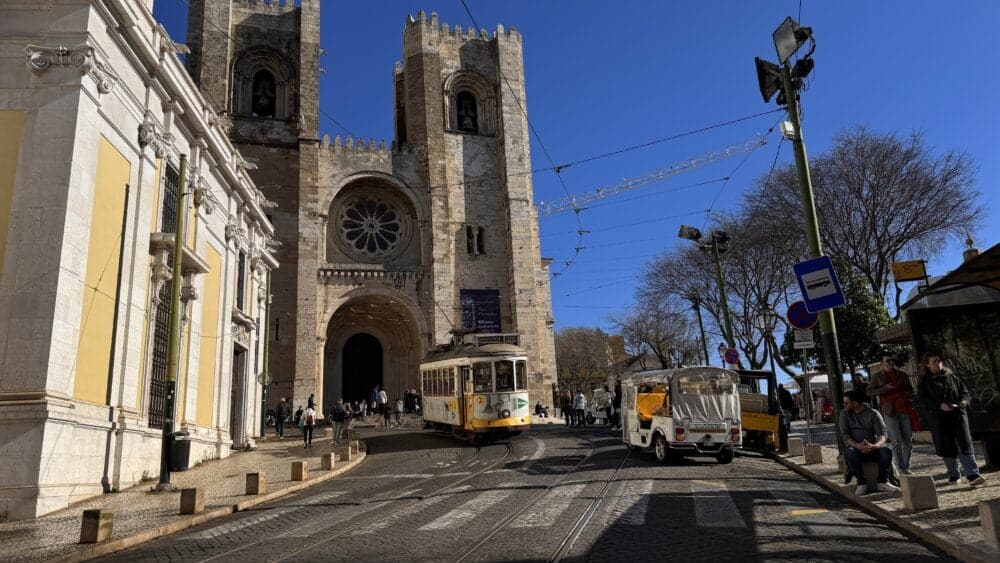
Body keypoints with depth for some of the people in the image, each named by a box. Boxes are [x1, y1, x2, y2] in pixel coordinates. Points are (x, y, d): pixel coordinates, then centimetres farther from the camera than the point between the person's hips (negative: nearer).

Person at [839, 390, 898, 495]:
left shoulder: (873, 413, -3)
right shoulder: (845, 414, 0)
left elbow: (883, 434, -11)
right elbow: (845, 435, -7)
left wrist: (874, 446, -32)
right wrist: (858, 446, -28)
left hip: (873, 448, 0)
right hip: (856, 448, 0)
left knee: (887, 452, -31)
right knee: (849, 452, -34)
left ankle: (882, 482, -12)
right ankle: (862, 482, -19)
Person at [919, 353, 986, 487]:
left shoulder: (951, 377, 15)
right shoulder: (925, 381, 7)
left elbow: (964, 390, 15)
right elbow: (924, 399, -2)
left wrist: (964, 400, -6)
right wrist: (940, 405, -18)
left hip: (958, 413, 1)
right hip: (938, 417, -1)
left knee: (964, 443, -10)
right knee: (947, 446, 4)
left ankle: (972, 475, -17)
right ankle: (953, 475, 18)